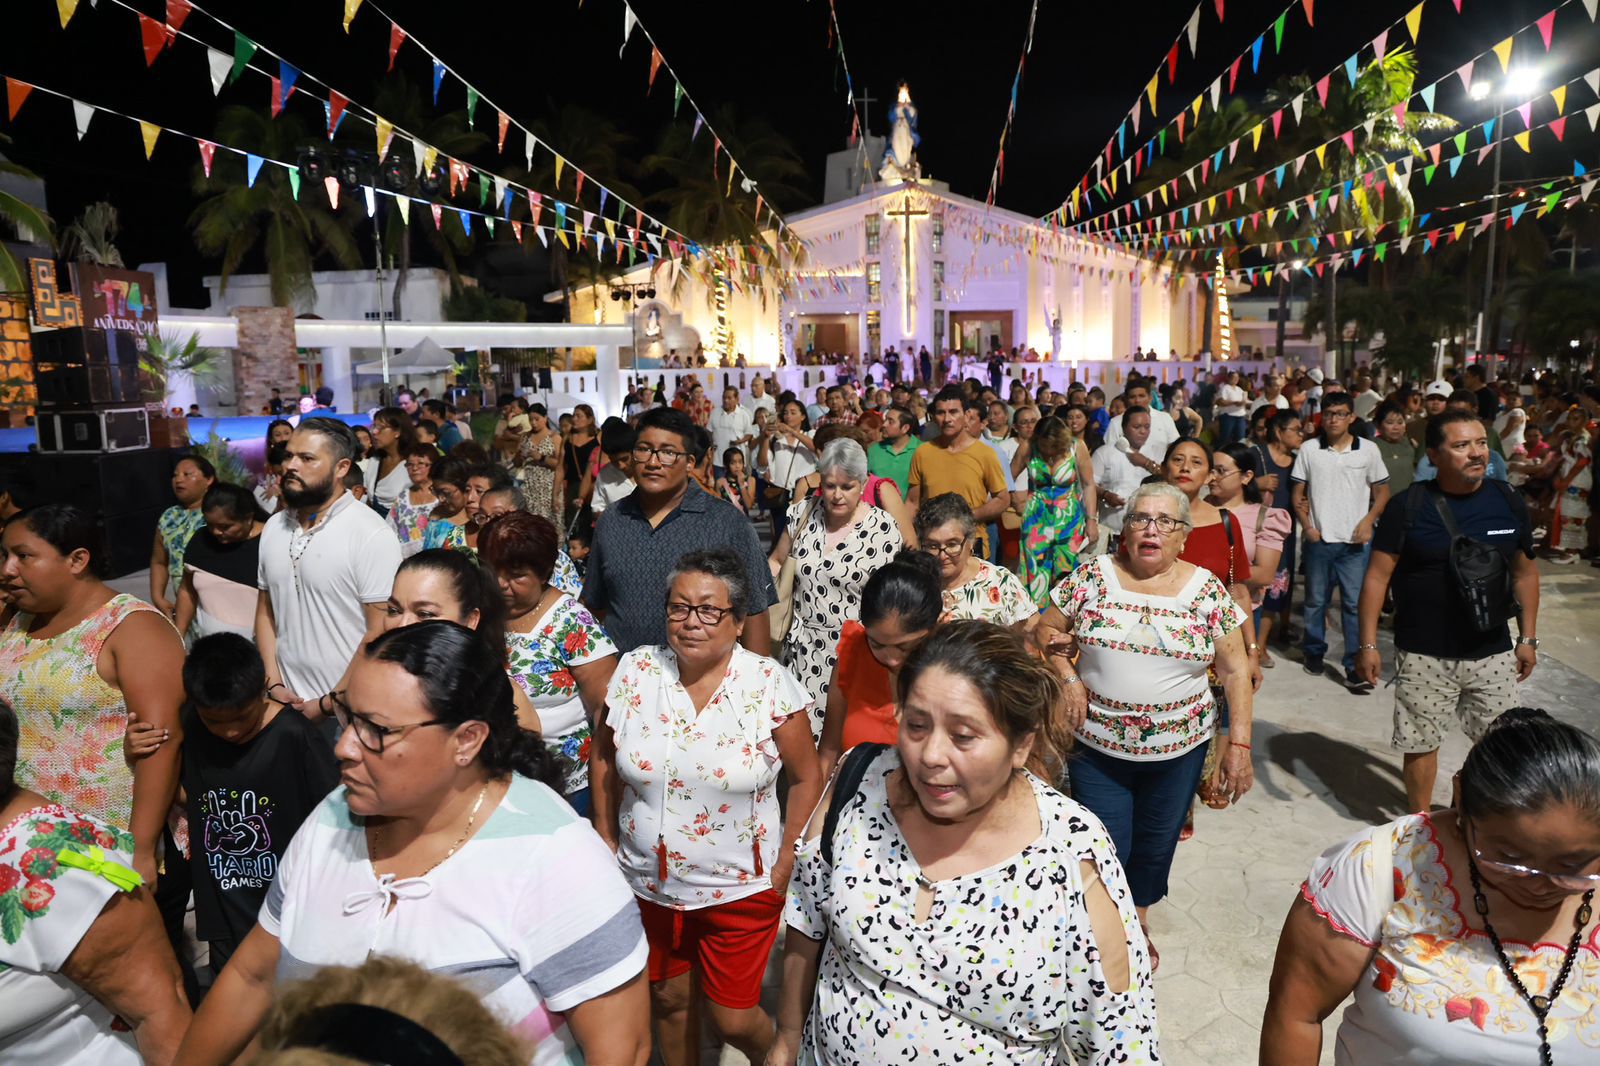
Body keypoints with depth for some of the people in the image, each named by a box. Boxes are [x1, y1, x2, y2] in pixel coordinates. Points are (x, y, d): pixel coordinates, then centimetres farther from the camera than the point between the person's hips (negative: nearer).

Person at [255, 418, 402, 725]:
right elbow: (266, 610, 13)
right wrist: (273, 683, 2)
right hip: (287, 703, 6)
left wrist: (330, 703, -14)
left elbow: (381, 633, -16)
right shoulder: (273, 528, 6)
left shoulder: (371, 534, -15)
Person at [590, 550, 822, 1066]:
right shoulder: (635, 670, -9)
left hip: (741, 888, -2)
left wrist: (786, 865, -7)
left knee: (734, 1018, 7)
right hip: (647, 882, 3)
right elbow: (603, 758, 4)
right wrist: (607, 842, 5)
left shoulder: (770, 685, -15)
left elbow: (806, 777, -6)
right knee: (667, 997, 20)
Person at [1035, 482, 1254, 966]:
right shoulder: (1093, 575, -5)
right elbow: (1047, 628, 4)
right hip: (1098, 747, -1)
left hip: (1178, 750, 1)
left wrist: (1239, 742, -7)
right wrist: (1068, 678, -11)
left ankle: (1139, 923, 45)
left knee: (1156, 847, 17)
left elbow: (1236, 671, -2)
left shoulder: (1206, 589, -5)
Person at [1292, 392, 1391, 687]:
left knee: (1355, 603, 0)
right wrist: (1307, 526, -5)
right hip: (1319, 539, 1)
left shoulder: (1368, 450, 0)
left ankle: (1355, 667, 6)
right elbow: (1298, 493, 5)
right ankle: (1314, 652, 29)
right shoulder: (1309, 449, 1)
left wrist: (1368, 521, -9)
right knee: (1315, 600, 12)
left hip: (1356, 541, -1)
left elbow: (1382, 491, 6)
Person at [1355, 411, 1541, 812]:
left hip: (1493, 653, 3)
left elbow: (1525, 572, 11)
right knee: (1421, 744, 9)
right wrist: (1368, 644, -11)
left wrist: (1528, 638, 10)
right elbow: (1377, 575, -8)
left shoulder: (1509, 501, 1)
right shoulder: (1408, 507, -10)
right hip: (1423, 655, -3)